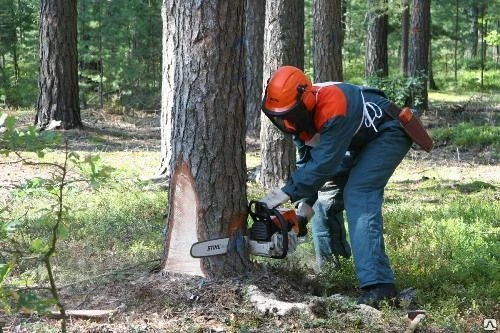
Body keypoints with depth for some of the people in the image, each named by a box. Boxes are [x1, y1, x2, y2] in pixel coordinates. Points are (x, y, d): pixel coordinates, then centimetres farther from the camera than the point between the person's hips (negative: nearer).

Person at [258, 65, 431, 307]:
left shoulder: (332, 107, -38)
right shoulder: (300, 114, -11)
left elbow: (324, 162, -39)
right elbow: (307, 160, -3)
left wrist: (288, 193, -37)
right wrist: (306, 201, -14)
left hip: (387, 135, -9)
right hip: (354, 144, 9)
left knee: (358, 197, -25)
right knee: (325, 199, 6)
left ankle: (378, 284, -33)